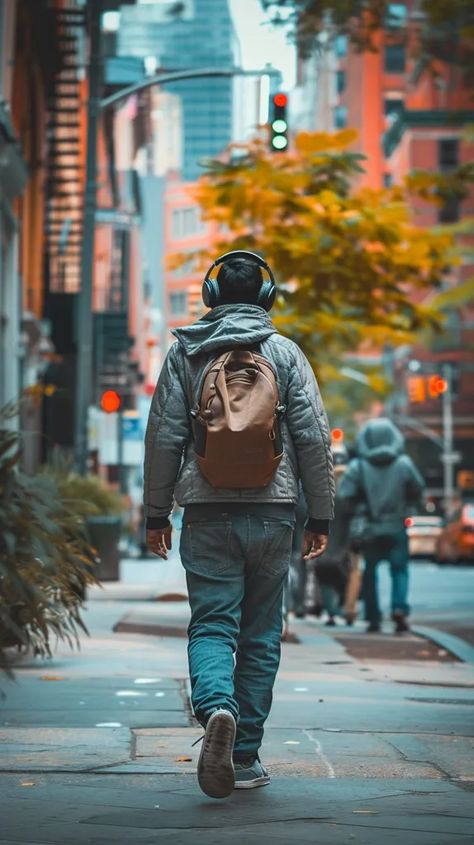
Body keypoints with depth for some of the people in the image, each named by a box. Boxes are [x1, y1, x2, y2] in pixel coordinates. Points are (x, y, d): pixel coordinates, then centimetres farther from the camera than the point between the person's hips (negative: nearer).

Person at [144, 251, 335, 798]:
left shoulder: (185, 353, 5)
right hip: (271, 509, 0)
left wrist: (156, 513, 10)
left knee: (211, 624, 0)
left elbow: (164, 436, 3)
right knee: (260, 634, 8)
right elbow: (313, 438, 0)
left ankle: (217, 708, -30)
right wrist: (320, 516, 6)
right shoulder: (286, 353, 3)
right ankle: (246, 756, 11)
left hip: (207, 512, 0)